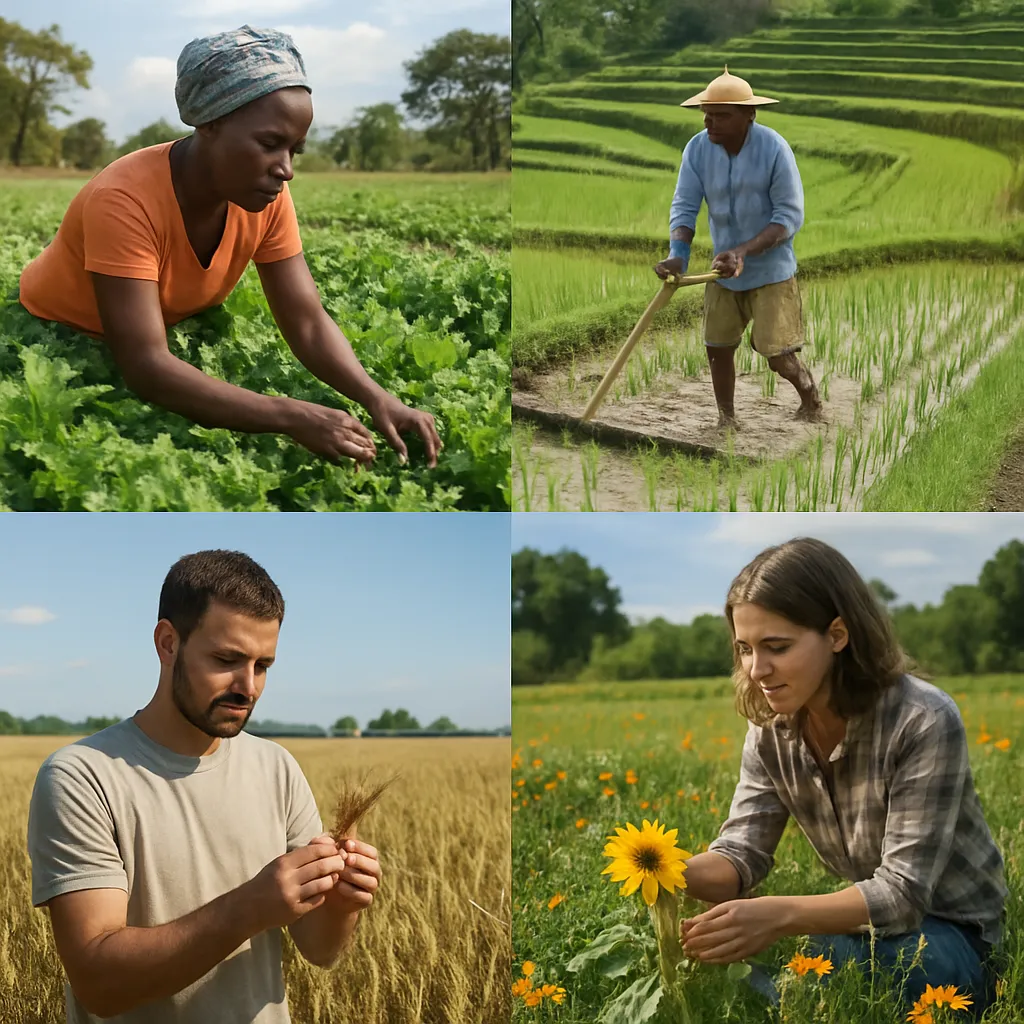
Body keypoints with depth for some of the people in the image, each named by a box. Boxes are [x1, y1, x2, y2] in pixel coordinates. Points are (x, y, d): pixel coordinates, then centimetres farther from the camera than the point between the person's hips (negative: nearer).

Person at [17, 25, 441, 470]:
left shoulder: (266, 197, -17)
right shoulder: (125, 201, -36)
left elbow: (308, 322, -16)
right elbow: (147, 368, -42)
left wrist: (377, 398, -36)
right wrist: (295, 418, -49)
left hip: (170, 339, 5)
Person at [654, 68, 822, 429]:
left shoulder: (774, 149, -20)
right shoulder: (697, 149, -10)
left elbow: (790, 215, -19)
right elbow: (684, 207, -9)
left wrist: (744, 251, -31)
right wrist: (677, 255, -28)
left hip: (771, 268, -4)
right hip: (724, 269, 4)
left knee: (778, 354, -6)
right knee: (717, 346, 8)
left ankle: (811, 401, 24)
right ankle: (726, 418, 28)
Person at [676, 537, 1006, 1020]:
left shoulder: (924, 722, -26)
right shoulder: (770, 729, -6)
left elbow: (902, 890, -29)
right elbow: (741, 854, -10)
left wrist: (778, 916, -45)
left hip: (949, 932, -5)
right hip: (861, 923, 6)